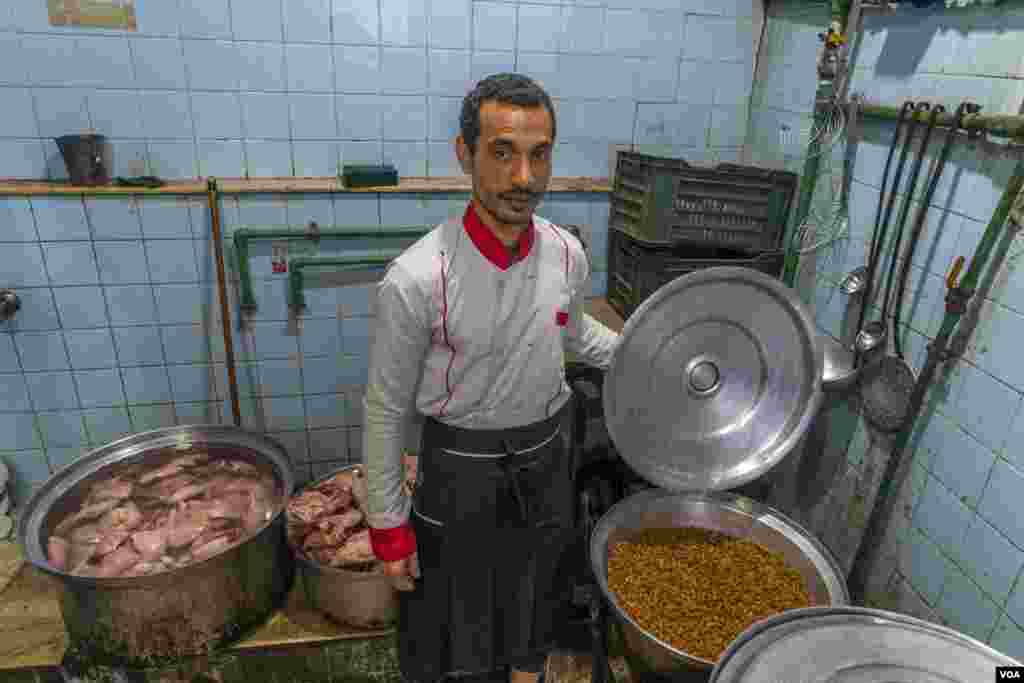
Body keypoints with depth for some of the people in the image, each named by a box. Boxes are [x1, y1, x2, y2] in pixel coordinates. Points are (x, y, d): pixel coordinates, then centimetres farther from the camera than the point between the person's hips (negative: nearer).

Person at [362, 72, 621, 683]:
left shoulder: (567, 255, -12)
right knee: (451, 624, 17)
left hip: (544, 460, 4)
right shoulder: (416, 280, -26)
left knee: (534, 602, 27)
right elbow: (387, 410, -14)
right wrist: (388, 523, -8)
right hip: (459, 469, -4)